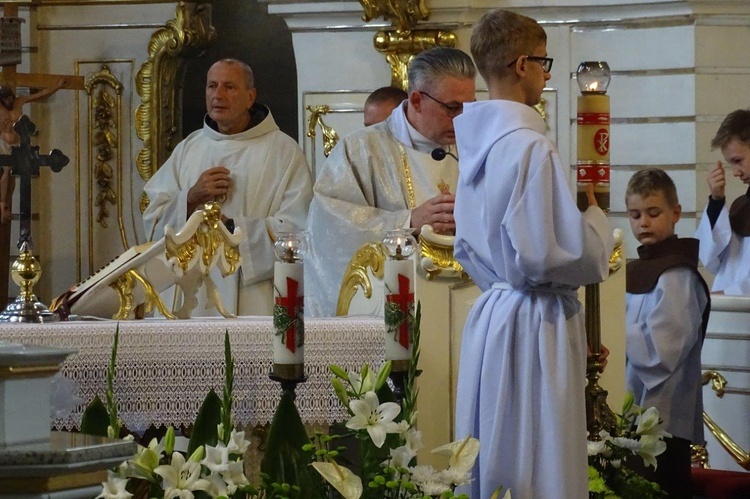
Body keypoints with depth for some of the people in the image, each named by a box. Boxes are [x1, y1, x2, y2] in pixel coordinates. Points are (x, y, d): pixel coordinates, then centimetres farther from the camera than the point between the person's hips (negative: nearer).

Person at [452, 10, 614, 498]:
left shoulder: (477, 142, 8)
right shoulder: (530, 147, -18)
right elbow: (560, 255, -21)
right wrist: (597, 219, -3)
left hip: (491, 315, 9)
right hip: (535, 328, -9)